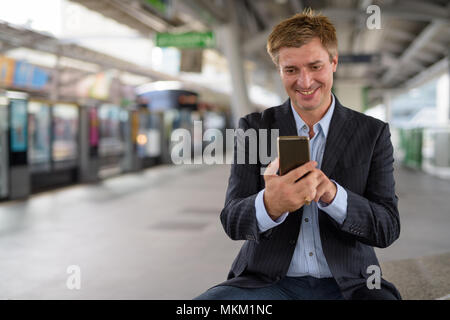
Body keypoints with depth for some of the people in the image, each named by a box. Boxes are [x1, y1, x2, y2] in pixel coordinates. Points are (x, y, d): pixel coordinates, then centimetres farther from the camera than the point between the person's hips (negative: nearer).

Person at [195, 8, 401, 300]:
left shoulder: (373, 133, 4)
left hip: (348, 284, 1)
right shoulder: (254, 128, 4)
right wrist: (270, 205, -28)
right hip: (267, 282, -1)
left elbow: (388, 229, -3)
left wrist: (331, 194, -23)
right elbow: (232, 222, -4)